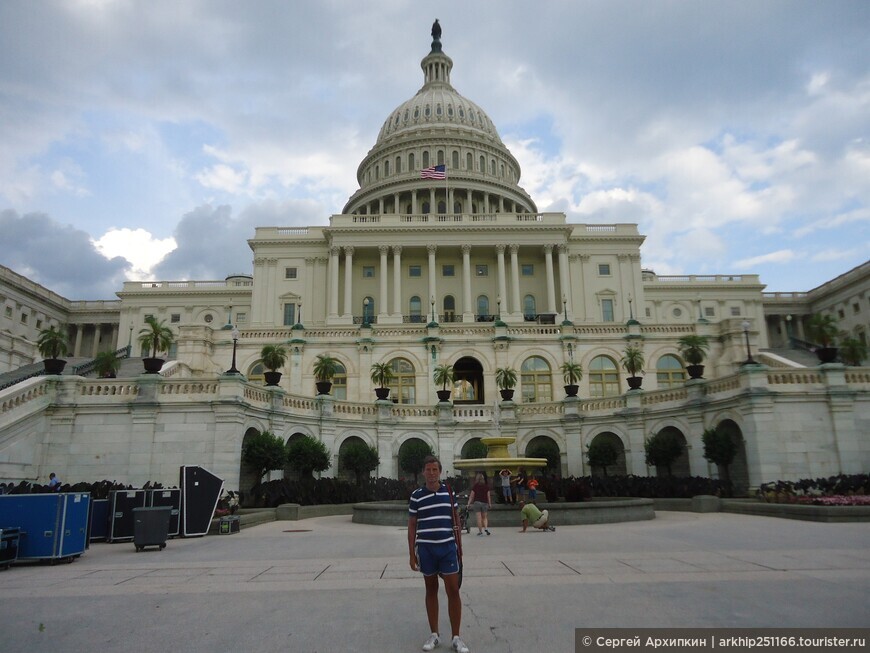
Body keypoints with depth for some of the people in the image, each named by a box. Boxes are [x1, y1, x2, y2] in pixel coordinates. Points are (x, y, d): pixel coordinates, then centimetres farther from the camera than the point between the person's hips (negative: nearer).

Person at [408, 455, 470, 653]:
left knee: (453, 590, 0)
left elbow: (456, 519, 10)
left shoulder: (449, 492, 1)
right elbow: (412, 526, 3)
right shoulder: (416, 496, -2)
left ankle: (456, 637, 11)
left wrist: (459, 544, 10)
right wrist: (412, 553, 0)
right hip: (425, 548, 0)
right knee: (431, 590, 12)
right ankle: (434, 634, 23)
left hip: (448, 547, 0)